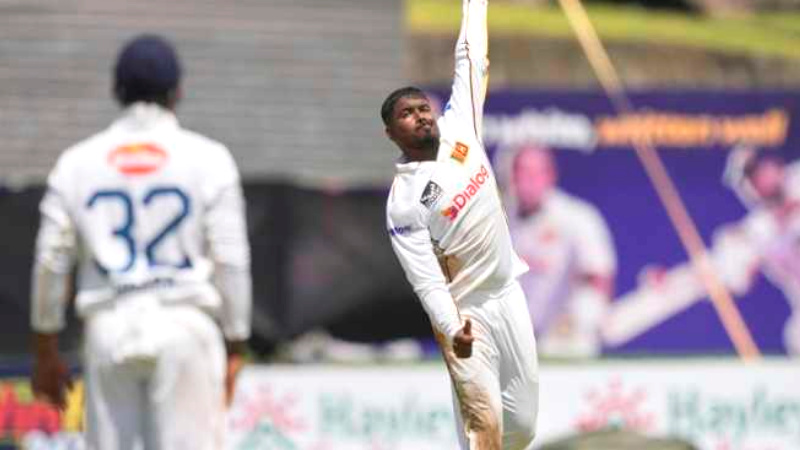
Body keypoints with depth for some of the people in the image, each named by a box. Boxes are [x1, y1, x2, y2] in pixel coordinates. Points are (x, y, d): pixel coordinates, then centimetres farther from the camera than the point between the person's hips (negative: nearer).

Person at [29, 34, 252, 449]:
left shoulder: (76, 162, 7)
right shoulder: (208, 158, 0)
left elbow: (50, 262, 7)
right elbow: (231, 262, -2)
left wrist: (45, 352, 14)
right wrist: (234, 348, 5)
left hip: (106, 328, 2)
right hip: (185, 324, -2)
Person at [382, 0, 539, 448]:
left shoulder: (458, 127, 3)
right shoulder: (403, 202, -12)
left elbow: (472, 61, 9)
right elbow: (425, 278, -19)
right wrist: (451, 328, -33)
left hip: (509, 297, 6)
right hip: (467, 312, -6)